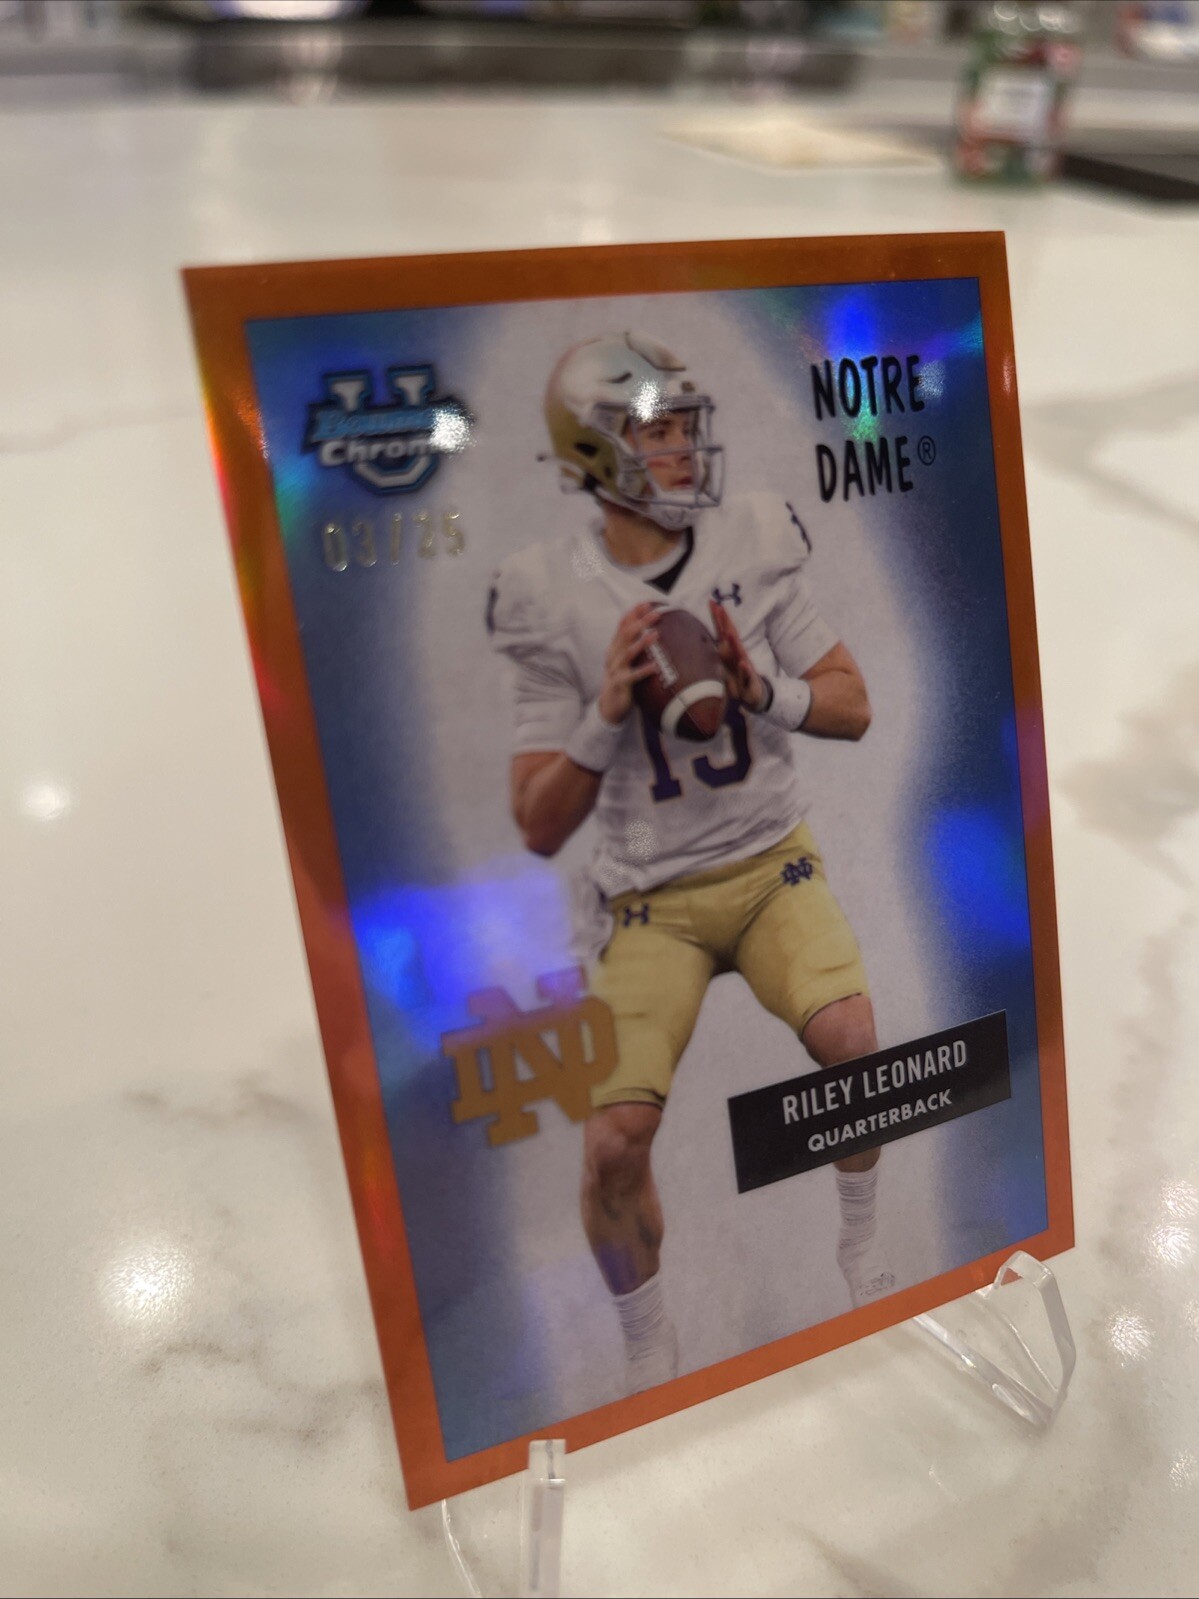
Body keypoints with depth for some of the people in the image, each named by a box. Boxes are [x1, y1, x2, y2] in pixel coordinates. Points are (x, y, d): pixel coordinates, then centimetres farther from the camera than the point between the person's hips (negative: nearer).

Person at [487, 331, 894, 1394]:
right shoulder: (554, 604, -9)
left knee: (850, 1040, -22)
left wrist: (761, 687, -18)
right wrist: (608, 709, -22)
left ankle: (864, 1247, 13)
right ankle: (651, 1356, 19)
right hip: (650, 896, -1)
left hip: (771, 860, 2)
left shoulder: (751, 543, -3)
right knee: (616, 1139, -11)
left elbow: (852, 708, 2)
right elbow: (540, 828, -8)